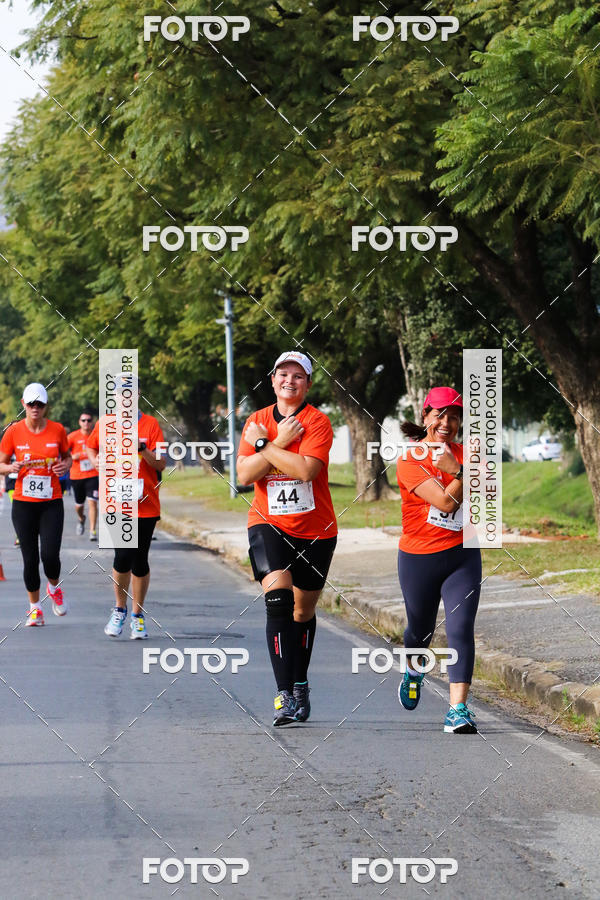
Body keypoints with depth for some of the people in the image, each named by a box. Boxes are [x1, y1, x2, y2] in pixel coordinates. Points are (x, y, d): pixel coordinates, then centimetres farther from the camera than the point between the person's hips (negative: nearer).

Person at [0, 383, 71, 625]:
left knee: (50, 555, -12)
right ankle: (35, 608, 19)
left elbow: (67, 456, 16)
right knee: (30, 558, 1)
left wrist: (65, 465, -7)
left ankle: (54, 588, 22)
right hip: (23, 503, 0)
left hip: (52, 503, 0)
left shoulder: (57, 430, 0)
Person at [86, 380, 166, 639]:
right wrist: (95, 460, 4)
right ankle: (120, 609, 9)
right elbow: (91, 446, 26)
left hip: (145, 504, 0)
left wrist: (142, 448, -20)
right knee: (123, 556, -13)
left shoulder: (150, 425, 1)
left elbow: (161, 465, -3)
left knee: (139, 561, 2)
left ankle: (137, 615, 18)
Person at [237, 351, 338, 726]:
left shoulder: (318, 422, -7)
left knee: (304, 610, 11)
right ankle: (285, 694, -24)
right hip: (269, 525, 0)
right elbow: (245, 474, -6)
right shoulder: (257, 421, 4)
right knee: (278, 598, -20)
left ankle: (300, 684, 34)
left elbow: (305, 470, -23)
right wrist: (280, 443, -14)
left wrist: (264, 444, -14)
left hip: (315, 529, 0)